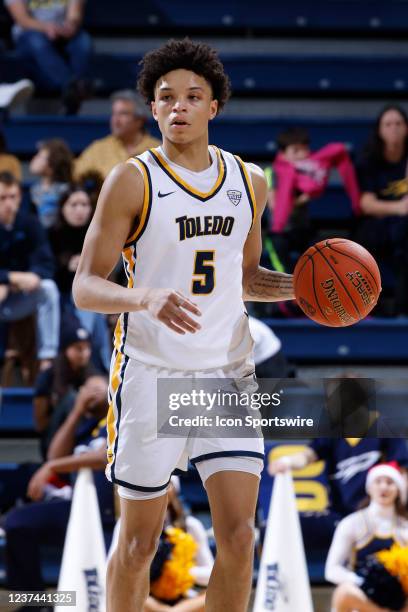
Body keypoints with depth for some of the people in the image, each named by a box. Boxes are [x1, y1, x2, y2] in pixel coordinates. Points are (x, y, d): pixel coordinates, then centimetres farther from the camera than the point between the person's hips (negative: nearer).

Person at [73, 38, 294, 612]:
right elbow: (85, 286, -10)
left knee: (239, 537, -5)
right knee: (140, 542, 4)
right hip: (151, 373, -3)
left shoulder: (249, 181, 8)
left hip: (228, 374, 4)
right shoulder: (132, 180, -7)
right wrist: (146, 297, -29)